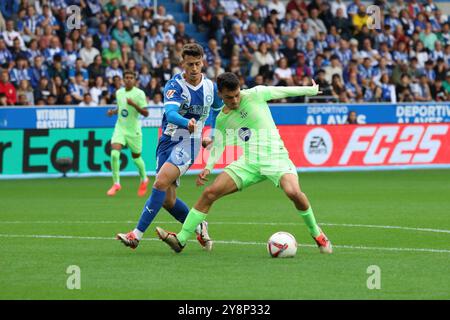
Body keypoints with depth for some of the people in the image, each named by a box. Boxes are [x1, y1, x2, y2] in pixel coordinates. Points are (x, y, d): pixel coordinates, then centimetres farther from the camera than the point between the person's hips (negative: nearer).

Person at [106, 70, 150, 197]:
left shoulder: (139, 93, -10)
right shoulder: (119, 92, 6)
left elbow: (146, 113, -14)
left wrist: (134, 104, -27)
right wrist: (113, 111, 2)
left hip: (133, 129, -3)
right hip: (120, 128, 3)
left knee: (136, 157, 10)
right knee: (114, 153, -17)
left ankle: (144, 179, 38)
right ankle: (116, 183, -9)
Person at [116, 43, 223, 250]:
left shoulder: (211, 87, 1)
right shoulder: (174, 85, -9)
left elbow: (217, 109, 24)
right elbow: (171, 113, -27)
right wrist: (186, 123, -47)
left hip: (189, 142, -1)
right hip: (168, 140, 1)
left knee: (161, 183, -23)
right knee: (168, 200, -1)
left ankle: (137, 235, -22)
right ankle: (198, 228, 26)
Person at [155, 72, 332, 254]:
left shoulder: (255, 95, -5)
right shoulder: (222, 119, 9)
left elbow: (284, 91, 6)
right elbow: (218, 145, 18)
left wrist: (311, 90, 16)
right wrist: (208, 168, 2)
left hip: (275, 158, -4)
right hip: (249, 162, 4)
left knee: (293, 191, -32)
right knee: (210, 193, -7)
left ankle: (316, 233, -7)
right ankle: (180, 240, -1)